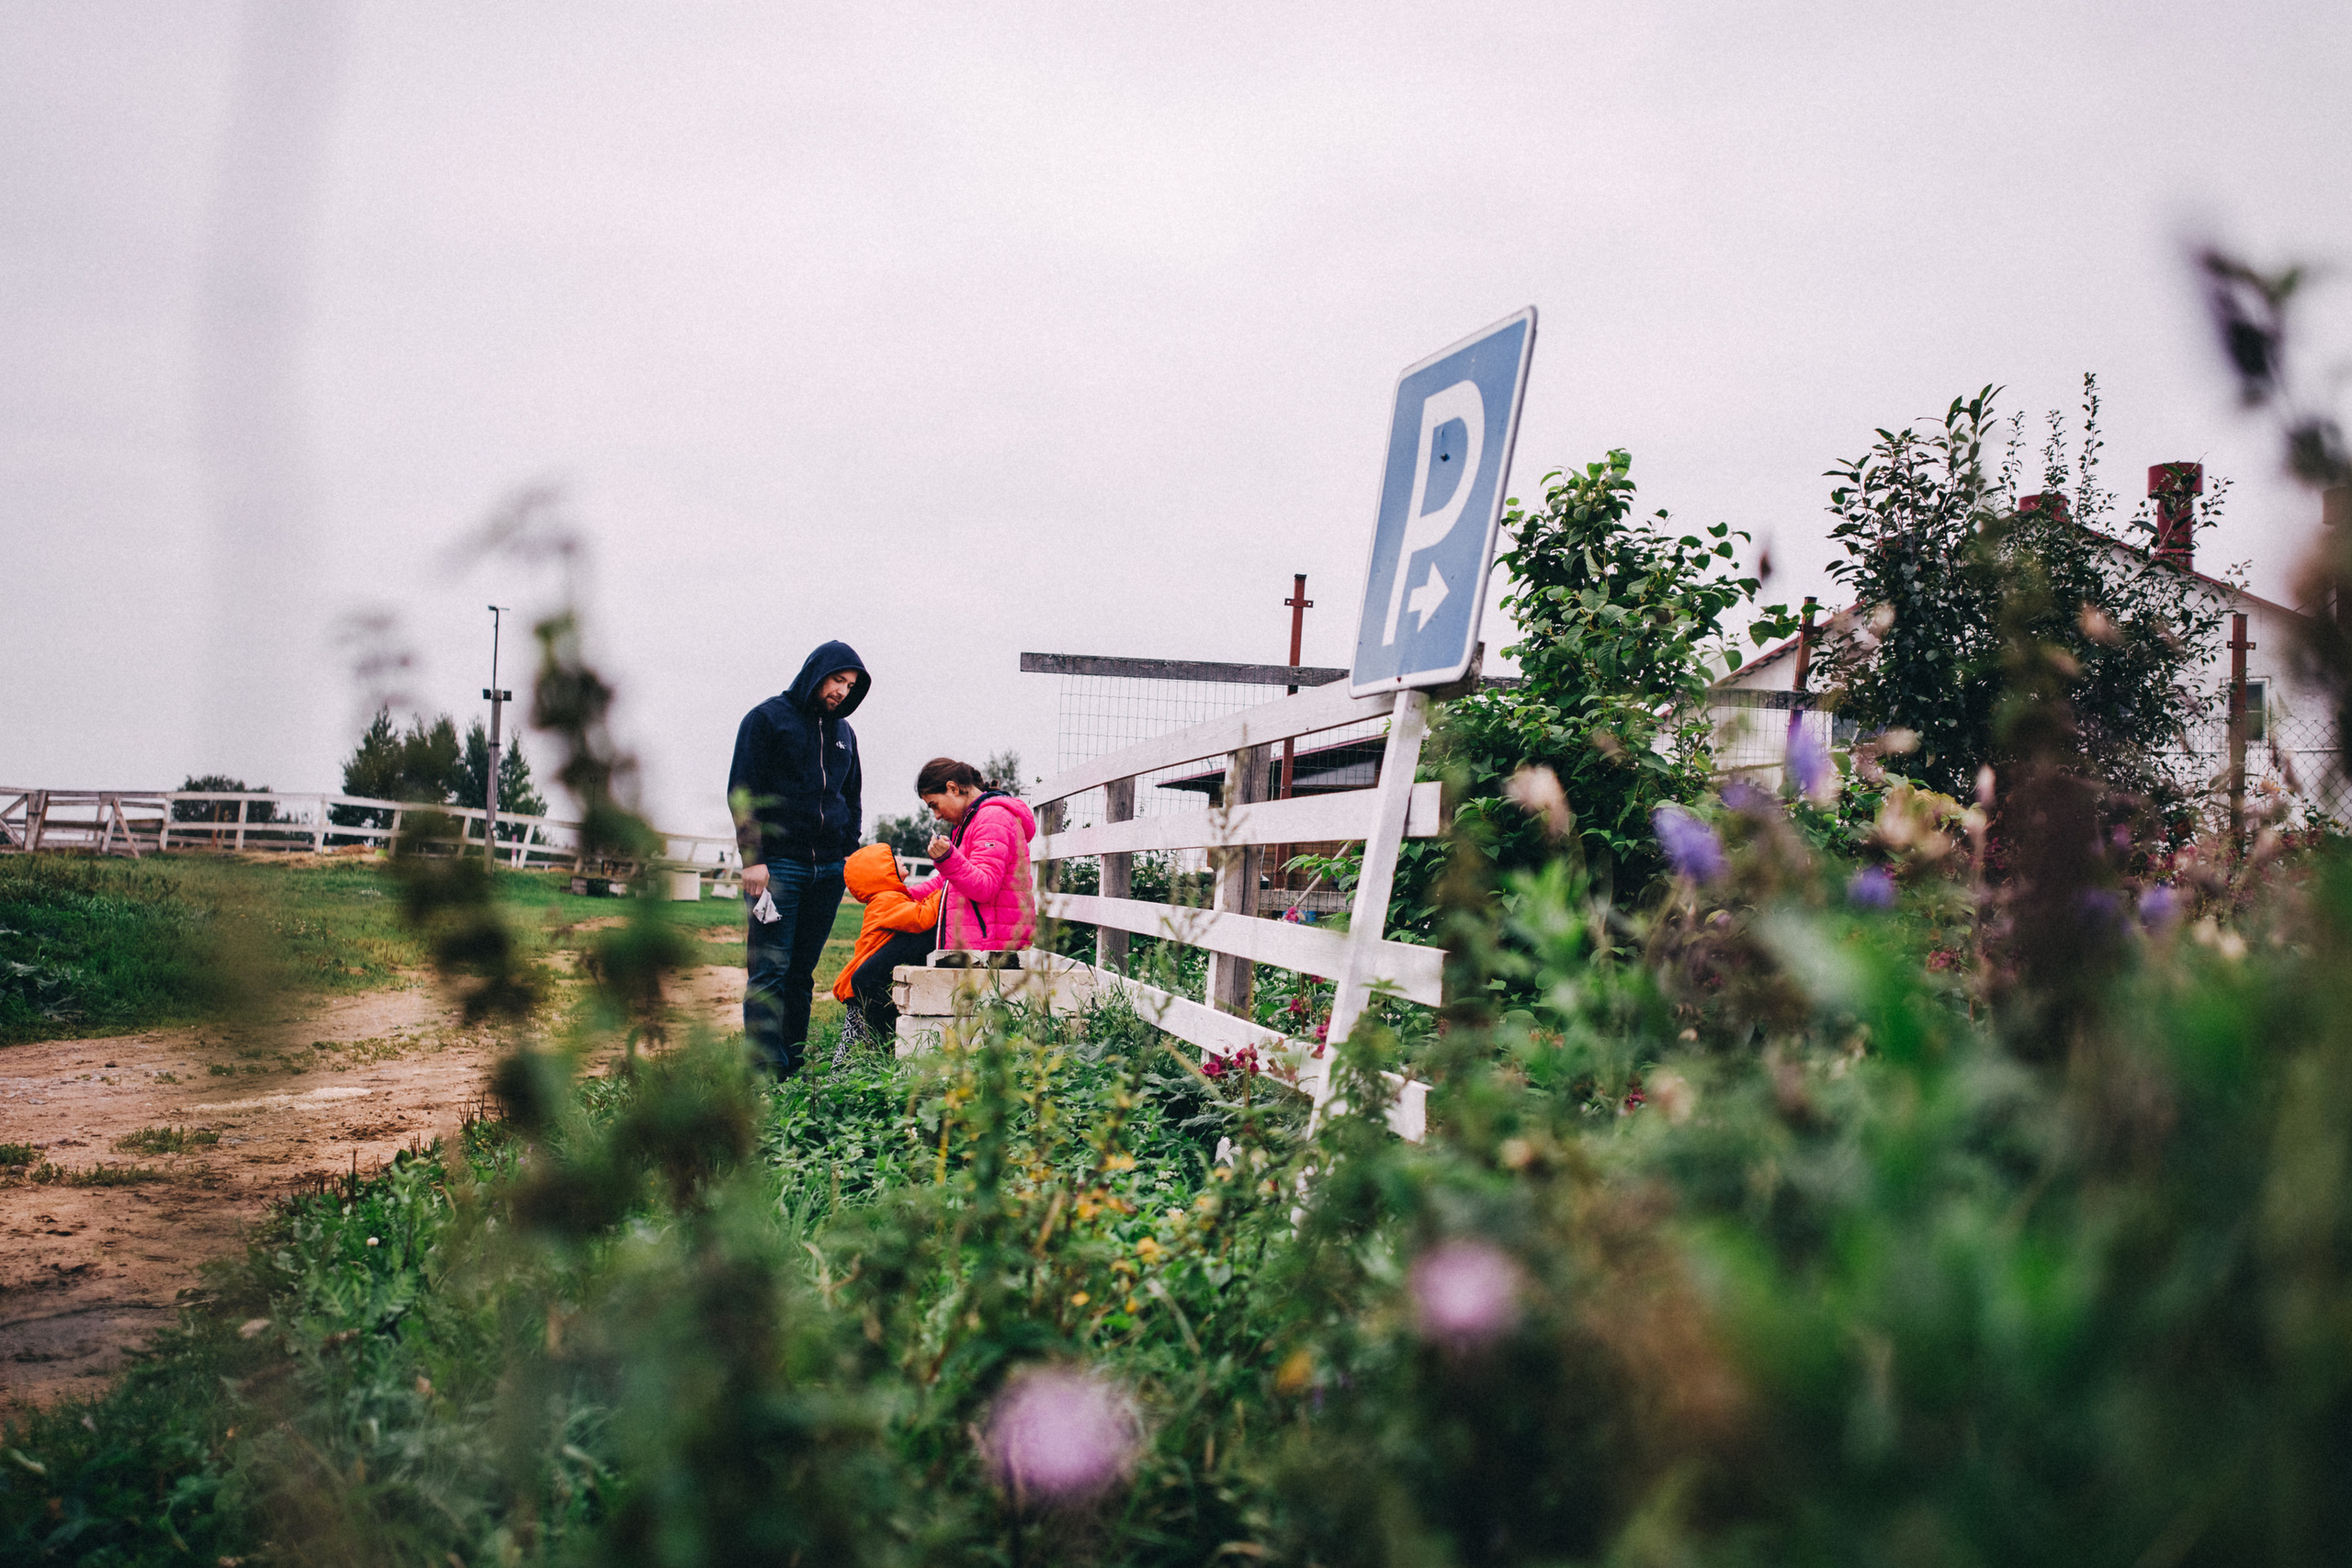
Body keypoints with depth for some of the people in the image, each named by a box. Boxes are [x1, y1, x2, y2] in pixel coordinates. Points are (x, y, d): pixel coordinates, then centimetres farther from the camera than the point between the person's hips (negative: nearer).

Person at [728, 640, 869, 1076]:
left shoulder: (842, 731, 19)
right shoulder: (767, 718, 2)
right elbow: (742, 791, -3)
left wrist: (850, 853, 13)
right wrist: (752, 857, -12)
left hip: (828, 870, 5)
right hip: (778, 864, -5)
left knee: (802, 972, 6)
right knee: (770, 970, -9)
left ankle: (794, 1065, 9)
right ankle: (767, 1071, -11)